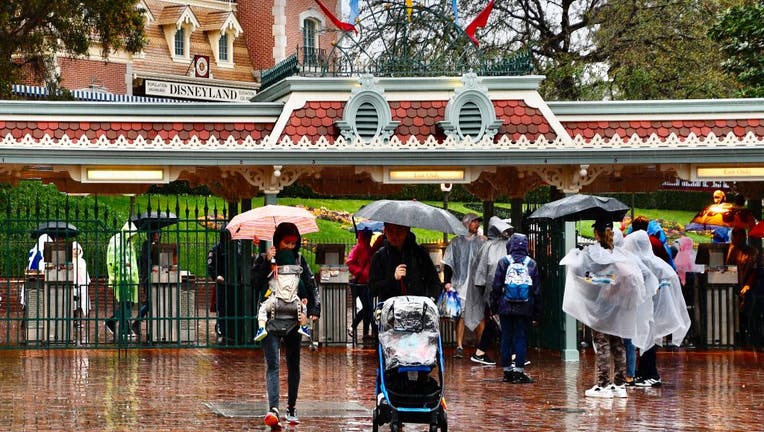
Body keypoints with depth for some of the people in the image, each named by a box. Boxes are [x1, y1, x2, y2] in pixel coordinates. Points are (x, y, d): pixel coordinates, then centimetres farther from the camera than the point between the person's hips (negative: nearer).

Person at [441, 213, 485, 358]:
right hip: (460, 284, -1)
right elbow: (448, 263, 8)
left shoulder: (482, 241, 10)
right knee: (460, 315, -3)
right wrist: (447, 281, -2)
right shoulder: (456, 242, 8)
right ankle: (459, 347, -1)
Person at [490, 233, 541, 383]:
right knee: (521, 338, 2)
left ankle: (507, 371, 10)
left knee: (506, 338, 7)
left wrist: (494, 306, 6)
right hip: (525, 309, 0)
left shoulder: (503, 262, -1)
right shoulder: (532, 264, 3)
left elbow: (496, 286, -1)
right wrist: (537, 313, 11)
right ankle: (519, 371, -3)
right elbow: (537, 290, 6)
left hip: (506, 308, 0)